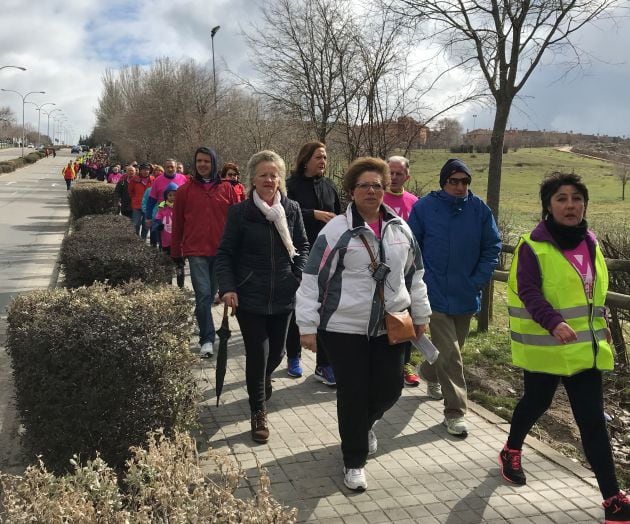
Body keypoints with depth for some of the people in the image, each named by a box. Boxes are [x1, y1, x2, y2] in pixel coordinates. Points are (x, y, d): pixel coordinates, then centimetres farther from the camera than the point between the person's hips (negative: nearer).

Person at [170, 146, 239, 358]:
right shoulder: (185, 190, 3)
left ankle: (204, 327, 33)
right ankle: (207, 339, -3)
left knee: (210, 294, 13)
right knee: (203, 294, -9)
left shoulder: (226, 189, 5)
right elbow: (177, 223, 7)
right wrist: (176, 253, 8)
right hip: (196, 251, -2)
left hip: (221, 251, 2)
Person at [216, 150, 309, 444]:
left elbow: (302, 246, 12)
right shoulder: (239, 213, -7)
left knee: (277, 352, 16)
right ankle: (259, 412, 19)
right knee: (257, 354, -2)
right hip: (249, 297, -3)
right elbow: (225, 254, -2)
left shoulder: (292, 209, 1)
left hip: (283, 296, 3)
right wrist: (227, 287, -14)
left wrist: (300, 275, -2)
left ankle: (262, 381, 52)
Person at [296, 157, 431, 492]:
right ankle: (354, 462, 23)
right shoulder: (336, 230, -10)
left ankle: (365, 425, 45)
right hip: (344, 328, -4)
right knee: (352, 394, 3)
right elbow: (312, 279, -9)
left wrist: (421, 315, 18)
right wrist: (307, 326, -11)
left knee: (390, 388, 10)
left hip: (390, 326, 5)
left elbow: (414, 274, 16)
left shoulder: (400, 228, 6)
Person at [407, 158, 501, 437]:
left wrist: (478, 281, -4)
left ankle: (430, 373, 50)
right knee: (449, 354, -7)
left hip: (466, 296, 4)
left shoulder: (479, 209, -1)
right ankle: (455, 411, 3)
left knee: (452, 347, 21)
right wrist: (421, 279, -6)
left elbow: (492, 247, 4)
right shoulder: (424, 207, -7)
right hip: (436, 294, -4)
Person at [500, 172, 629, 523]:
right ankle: (511, 452, 44)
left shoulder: (590, 242, 7)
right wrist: (554, 323, -37)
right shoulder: (533, 246, -13)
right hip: (546, 346, -4)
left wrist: (600, 323, 17)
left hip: (585, 346, 5)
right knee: (536, 402, 15)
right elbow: (528, 292, -23)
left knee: (593, 420, 3)